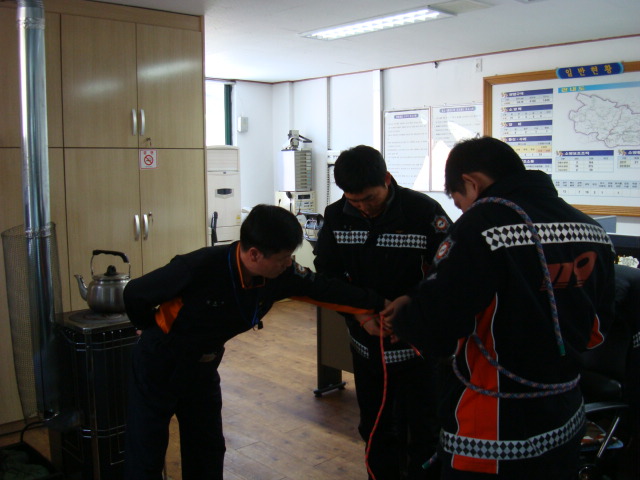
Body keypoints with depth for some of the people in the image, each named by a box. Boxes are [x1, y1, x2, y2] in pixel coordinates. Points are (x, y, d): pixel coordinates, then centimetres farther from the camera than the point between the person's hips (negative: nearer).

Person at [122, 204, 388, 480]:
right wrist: (154, 330, -5)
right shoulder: (199, 268, -35)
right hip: (161, 362, -5)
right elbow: (135, 293, -22)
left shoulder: (280, 275, -18)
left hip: (203, 365, 6)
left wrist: (378, 305, -8)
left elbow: (324, 289, -6)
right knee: (145, 456, 4)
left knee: (208, 451, 16)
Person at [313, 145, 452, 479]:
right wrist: (360, 314, -15)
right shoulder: (336, 216, -5)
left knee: (421, 434, 8)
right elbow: (328, 274, 0)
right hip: (366, 342, 4)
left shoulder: (424, 211, -18)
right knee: (375, 428, 19)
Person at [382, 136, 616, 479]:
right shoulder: (592, 229, 1)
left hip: (491, 437, -7)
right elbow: (598, 327, 11)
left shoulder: (482, 225, -21)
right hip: (566, 425, 7)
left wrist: (401, 317, -2)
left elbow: (434, 328, -23)